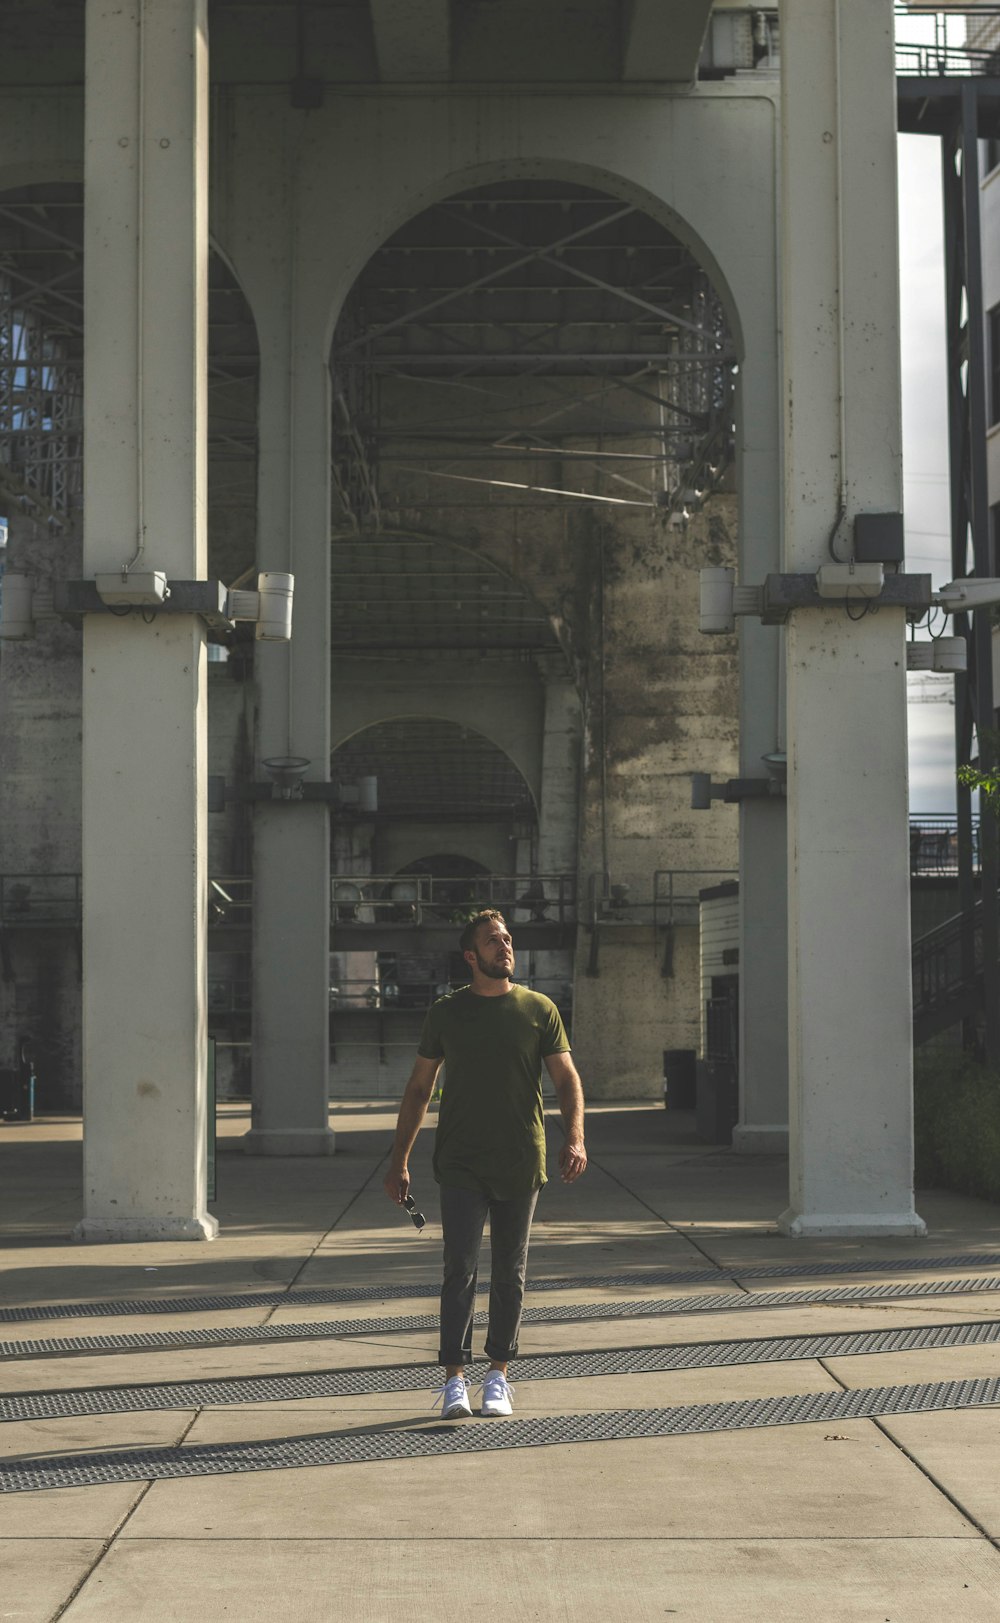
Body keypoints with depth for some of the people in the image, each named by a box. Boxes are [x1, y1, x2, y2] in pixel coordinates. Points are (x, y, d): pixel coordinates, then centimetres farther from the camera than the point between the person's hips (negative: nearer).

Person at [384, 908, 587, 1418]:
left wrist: (574, 1137, -14)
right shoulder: (446, 1012, 5)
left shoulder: (539, 1009, 5)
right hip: (461, 1165, -1)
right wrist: (399, 1160, 6)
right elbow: (419, 1088, 10)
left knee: (508, 1274, 7)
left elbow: (566, 1078, 3)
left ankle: (498, 1376, 18)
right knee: (460, 1269, -8)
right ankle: (454, 1379, -5)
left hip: (520, 1165, 1)